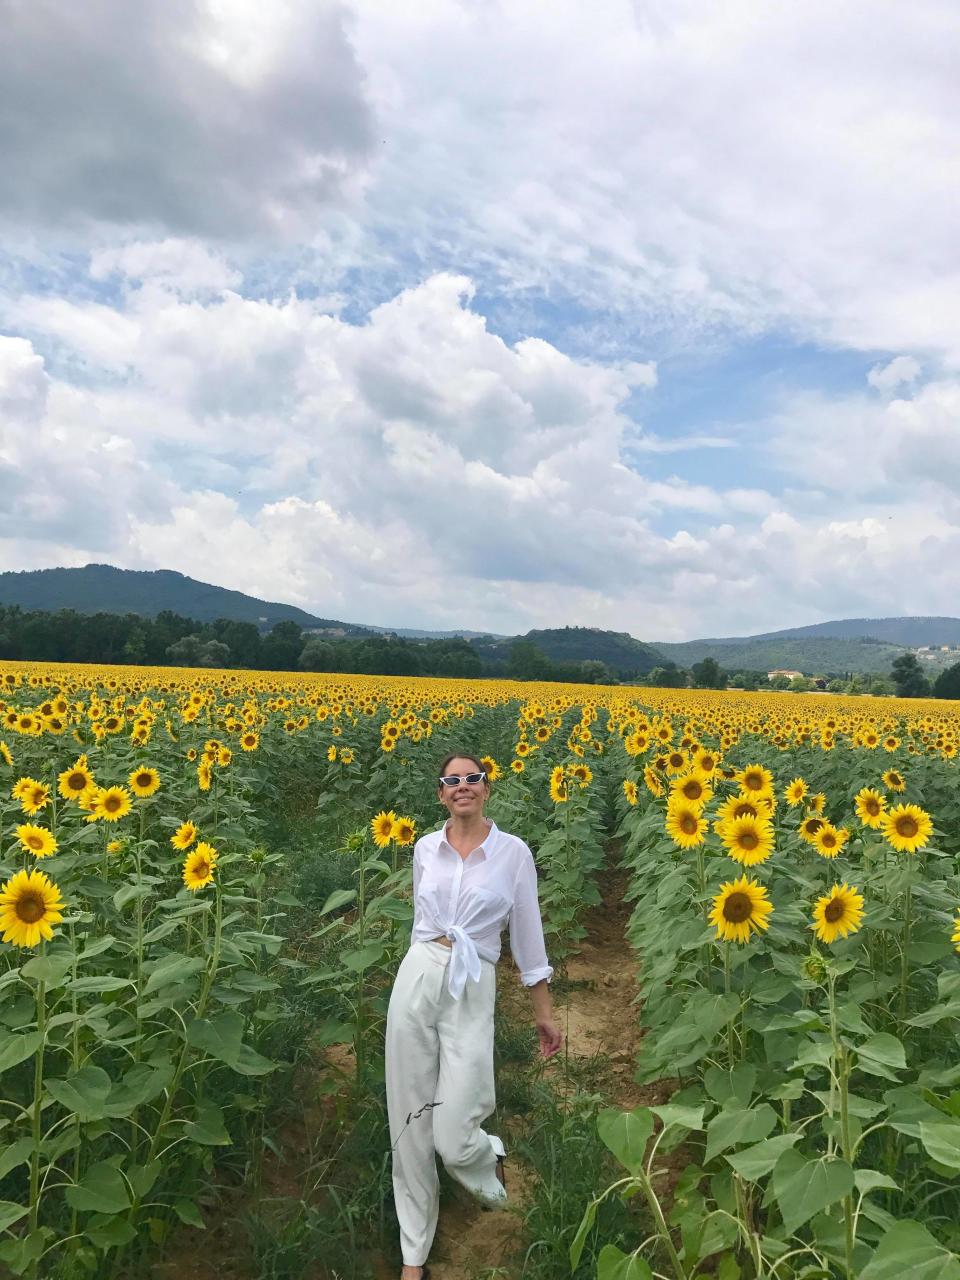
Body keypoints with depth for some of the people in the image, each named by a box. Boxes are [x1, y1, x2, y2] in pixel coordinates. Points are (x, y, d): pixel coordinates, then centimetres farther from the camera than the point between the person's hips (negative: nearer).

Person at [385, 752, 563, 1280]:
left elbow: (527, 935, 2)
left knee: (452, 1138, -6)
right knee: (409, 1124, 9)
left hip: (472, 994, -3)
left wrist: (545, 1012, 6)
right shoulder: (425, 848, 4)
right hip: (417, 980, 3)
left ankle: (491, 1157, 33)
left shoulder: (514, 852, -4)